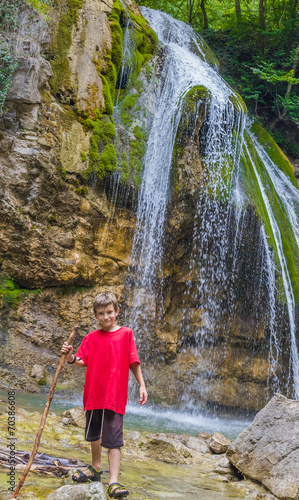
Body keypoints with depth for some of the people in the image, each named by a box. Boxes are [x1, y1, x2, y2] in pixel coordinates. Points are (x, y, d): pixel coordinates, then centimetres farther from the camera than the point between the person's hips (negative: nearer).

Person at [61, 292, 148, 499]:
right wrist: (71, 357, -16)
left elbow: (134, 362, -1)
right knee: (94, 433, 20)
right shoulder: (91, 337, 6)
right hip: (93, 393, 5)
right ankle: (96, 469, 41)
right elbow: (82, 361, 4)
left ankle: (114, 482, -6)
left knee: (113, 439, -8)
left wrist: (142, 385, -4)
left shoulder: (126, 334, -2)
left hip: (115, 394, -4)